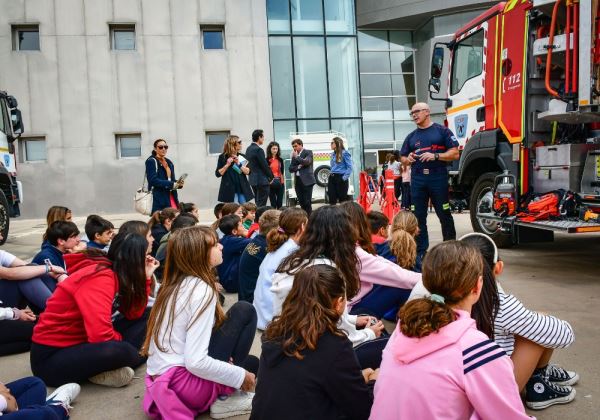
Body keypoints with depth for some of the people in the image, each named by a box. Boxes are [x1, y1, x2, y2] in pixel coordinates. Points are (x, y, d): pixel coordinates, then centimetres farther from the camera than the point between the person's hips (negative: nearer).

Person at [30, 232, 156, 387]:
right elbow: (101, 335, -34)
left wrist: (146, 278, -2)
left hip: (81, 342, 10)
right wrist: (121, 339, -12)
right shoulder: (99, 278, -26)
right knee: (119, 351, -37)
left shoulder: (116, 273, 2)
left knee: (143, 317, 6)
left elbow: (134, 313, 3)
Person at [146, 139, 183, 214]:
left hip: (171, 198, 7)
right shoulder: (151, 161, -3)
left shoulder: (169, 162, 18)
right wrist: (171, 184, -19)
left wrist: (178, 183, -2)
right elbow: (153, 180, -14)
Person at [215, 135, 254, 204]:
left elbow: (248, 172, 1)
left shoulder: (242, 157, 8)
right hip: (230, 190, -4)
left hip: (242, 189, 4)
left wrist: (239, 164, -11)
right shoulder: (223, 157, -1)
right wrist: (227, 165, -14)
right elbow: (218, 174, -4)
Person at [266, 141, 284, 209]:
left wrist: (283, 184, 7)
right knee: (273, 203, 1)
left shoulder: (280, 160, 8)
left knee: (280, 203, 5)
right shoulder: (267, 160, -3)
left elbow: (282, 172, 11)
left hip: (280, 183, 3)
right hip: (270, 183, -3)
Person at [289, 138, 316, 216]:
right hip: (297, 181, 5)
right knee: (301, 202, 7)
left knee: (307, 202, -8)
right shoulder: (294, 155, 16)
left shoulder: (308, 152, 2)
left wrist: (296, 156, -10)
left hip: (307, 180, -5)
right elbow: (291, 169, 10)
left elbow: (307, 162, -17)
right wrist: (298, 167, -7)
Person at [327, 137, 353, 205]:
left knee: (342, 199, -2)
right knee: (332, 200, 5)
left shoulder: (345, 153, -6)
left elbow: (349, 167, -9)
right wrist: (331, 174, 10)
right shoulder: (333, 154, 17)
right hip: (332, 178, 7)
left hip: (340, 178, -7)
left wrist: (345, 177, -15)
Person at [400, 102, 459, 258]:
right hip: (417, 181, 4)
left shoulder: (442, 131, 4)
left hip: (438, 178, -4)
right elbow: (403, 159, 21)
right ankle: (420, 252, 11)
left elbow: (454, 153, -2)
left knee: (445, 215, 1)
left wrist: (435, 156, -15)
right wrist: (408, 159, -3)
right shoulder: (411, 137, 17)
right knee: (418, 216, 4)